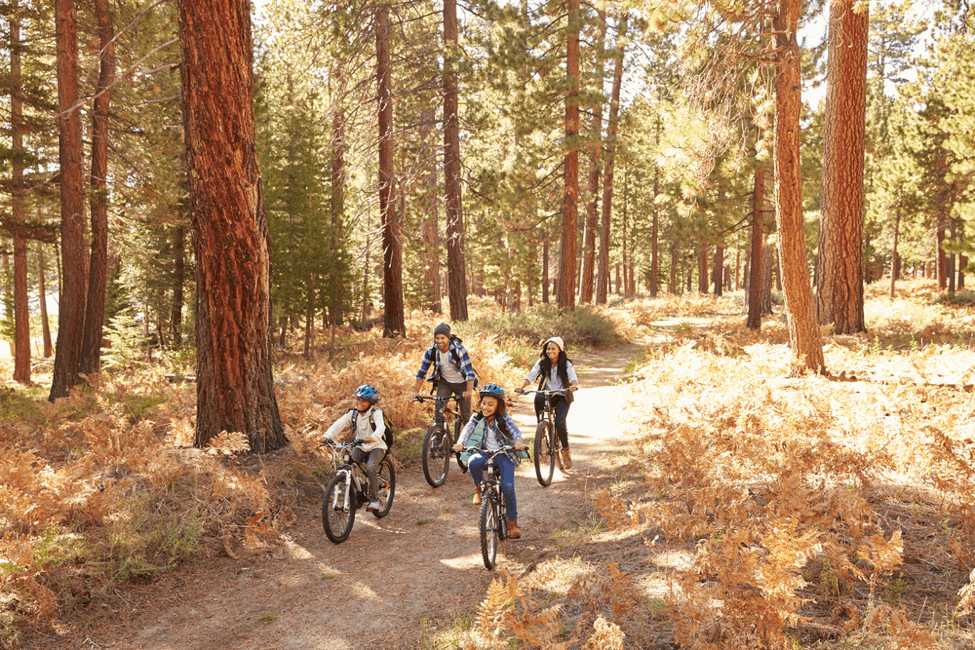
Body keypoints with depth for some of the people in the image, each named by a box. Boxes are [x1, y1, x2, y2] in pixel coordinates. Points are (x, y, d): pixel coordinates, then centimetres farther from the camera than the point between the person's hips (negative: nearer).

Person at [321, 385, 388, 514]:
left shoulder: (376, 413, -15)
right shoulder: (353, 413, -2)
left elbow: (381, 427, -34)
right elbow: (339, 424, -14)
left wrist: (373, 437, -55)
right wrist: (327, 435, -32)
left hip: (376, 447, -5)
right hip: (360, 447, 5)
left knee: (371, 468, -28)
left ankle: (374, 500, -13)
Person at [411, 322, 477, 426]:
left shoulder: (459, 348, -27)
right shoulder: (431, 351, -17)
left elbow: (469, 370, -31)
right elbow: (422, 372, -9)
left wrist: (469, 391, -44)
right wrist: (415, 391, -18)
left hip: (462, 383, -2)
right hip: (445, 382, 2)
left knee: (466, 415, 0)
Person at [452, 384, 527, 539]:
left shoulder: (503, 418, -5)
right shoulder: (477, 418, 0)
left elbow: (514, 429, -22)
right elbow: (468, 428, -17)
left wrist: (518, 441, -45)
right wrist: (461, 442, -39)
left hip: (504, 454, -1)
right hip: (484, 452, 1)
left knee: (508, 487, -17)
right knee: (473, 462, -35)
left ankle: (512, 521, 3)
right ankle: (479, 488, -5)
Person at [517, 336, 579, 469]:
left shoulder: (566, 364, -8)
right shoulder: (542, 362, -5)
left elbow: (573, 377, -24)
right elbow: (531, 375, -17)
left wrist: (574, 385, -47)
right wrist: (522, 387, -35)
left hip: (562, 397, -4)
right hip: (546, 395, 4)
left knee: (559, 422, -20)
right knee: (537, 398, -26)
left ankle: (566, 452, -4)